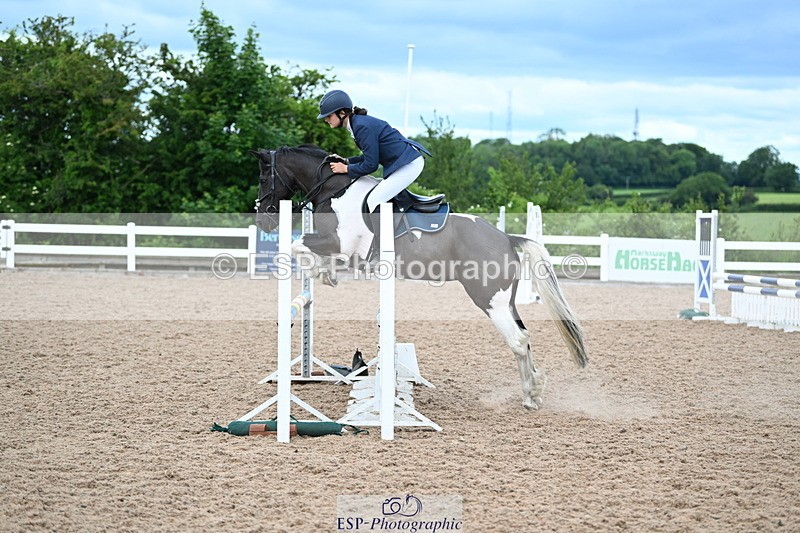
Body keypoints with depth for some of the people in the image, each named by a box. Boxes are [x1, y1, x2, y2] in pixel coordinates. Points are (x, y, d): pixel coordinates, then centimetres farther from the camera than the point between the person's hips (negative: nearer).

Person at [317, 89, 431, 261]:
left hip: (409, 164, -11)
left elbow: (370, 165, -18)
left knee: (374, 200, -15)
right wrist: (346, 161, 11)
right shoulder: (358, 123, 11)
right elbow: (370, 156, 19)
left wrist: (346, 169, -7)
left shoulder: (363, 127, -20)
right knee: (375, 198, 16)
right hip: (405, 162, 11)